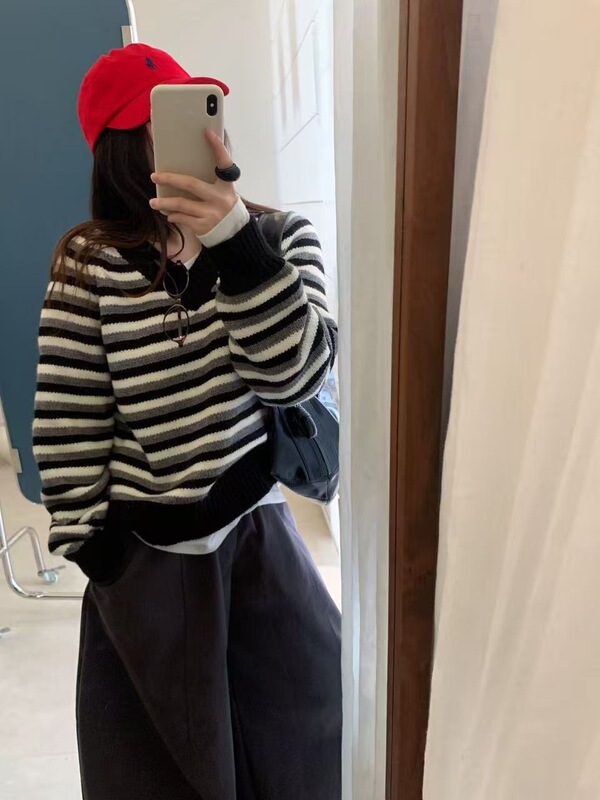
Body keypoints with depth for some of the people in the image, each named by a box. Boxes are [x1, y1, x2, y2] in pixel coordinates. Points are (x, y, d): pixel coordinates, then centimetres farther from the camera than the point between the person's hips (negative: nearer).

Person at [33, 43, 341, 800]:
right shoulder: (89, 267, -10)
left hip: (257, 532, 3)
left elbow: (295, 371, -20)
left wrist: (236, 239, -32)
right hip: (146, 559, -1)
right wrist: (96, 556, -4)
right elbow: (67, 430, -7)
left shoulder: (278, 236, -5)